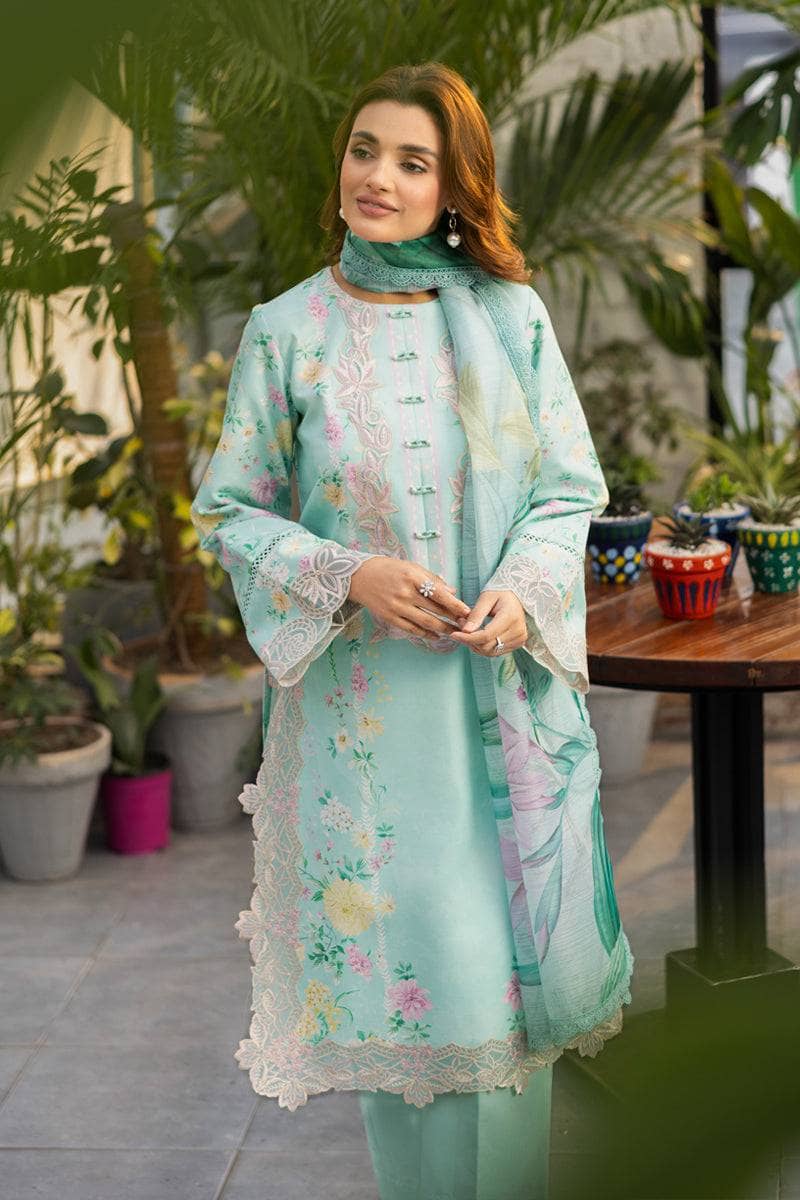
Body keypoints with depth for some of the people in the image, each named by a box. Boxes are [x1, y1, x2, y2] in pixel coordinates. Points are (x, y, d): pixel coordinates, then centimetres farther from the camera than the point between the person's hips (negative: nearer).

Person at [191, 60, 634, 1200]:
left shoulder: (510, 314, 4)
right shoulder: (286, 330, 1)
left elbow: (571, 488, 6)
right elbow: (230, 511, 3)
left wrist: (523, 590, -13)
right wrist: (349, 575, -13)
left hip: (507, 690, 2)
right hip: (364, 699, -1)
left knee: (512, 956, 7)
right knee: (407, 961, 1)